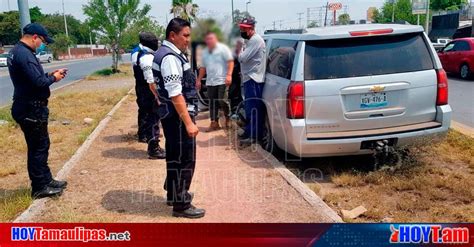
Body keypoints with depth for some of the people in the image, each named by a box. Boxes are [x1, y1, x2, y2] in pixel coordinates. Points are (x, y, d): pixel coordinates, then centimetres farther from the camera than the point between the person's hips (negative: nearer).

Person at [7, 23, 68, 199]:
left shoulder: (16, 51, 13)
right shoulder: (24, 54, -20)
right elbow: (38, 82, -26)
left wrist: (50, 74, 6)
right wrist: (53, 78, -9)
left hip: (27, 107, 11)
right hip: (31, 109, -11)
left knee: (39, 146, 17)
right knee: (39, 147, -1)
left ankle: (46, 180, 28)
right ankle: (40, 188, 9)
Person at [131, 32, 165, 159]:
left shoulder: (136, 53, 6)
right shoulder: (147, 58, -25)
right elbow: (151, 82, -27)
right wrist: (157, 96, -24)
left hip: (140, 89, 10)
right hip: (149, 92, -10)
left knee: (144, 112, 27)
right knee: (154, 119, -6)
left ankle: (143, 135, 48)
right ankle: (154, 149, -4)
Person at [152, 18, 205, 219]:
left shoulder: (171, 53, 14)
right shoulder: (170, 57, -20)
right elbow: (175, 94, -26)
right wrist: (188, 122, -25)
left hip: (172, 114, 11)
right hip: (177, 116, -11)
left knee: (174, 156, 21)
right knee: (184, 159, -2)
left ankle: (174, 193, 36)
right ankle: (180, 205, 9)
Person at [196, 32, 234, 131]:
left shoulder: (223, 48, -3)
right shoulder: (205, 52, 17)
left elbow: (230, 62, -9)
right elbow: (203, 67, 23)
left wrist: (229, 75, -20)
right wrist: (199, 80, 19)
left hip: (222, 81, -6)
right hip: (210, 82, 6)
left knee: (222, 101, -10)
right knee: (212, 103, 5)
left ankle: (228, 118, 14)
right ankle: (214, 123, 12)